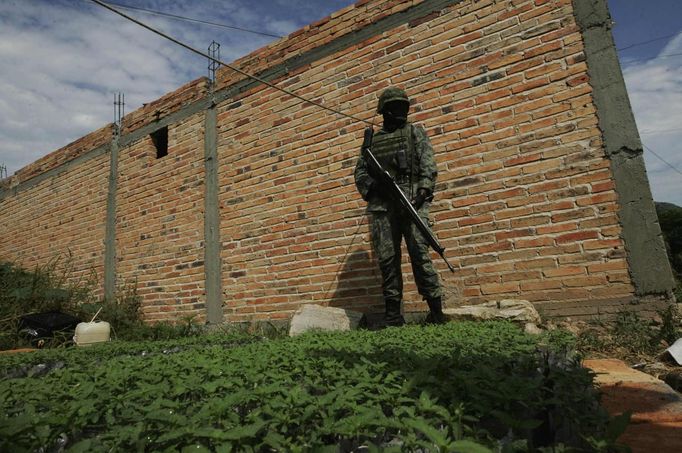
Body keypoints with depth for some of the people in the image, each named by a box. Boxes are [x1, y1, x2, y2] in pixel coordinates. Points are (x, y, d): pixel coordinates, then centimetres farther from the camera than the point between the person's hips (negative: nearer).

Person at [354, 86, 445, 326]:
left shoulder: (415, 132, 18)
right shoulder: (373, 140, 24)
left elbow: (428, 163, 5)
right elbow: (360, 171, 19)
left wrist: (424, 190, -12)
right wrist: (371, 187, -2)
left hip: (411, 199, -2)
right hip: (382, 205, 3)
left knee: (419, 254, -11)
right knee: (387, 259, -2)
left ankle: (436, 312, -3)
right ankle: (393, 316, 4)